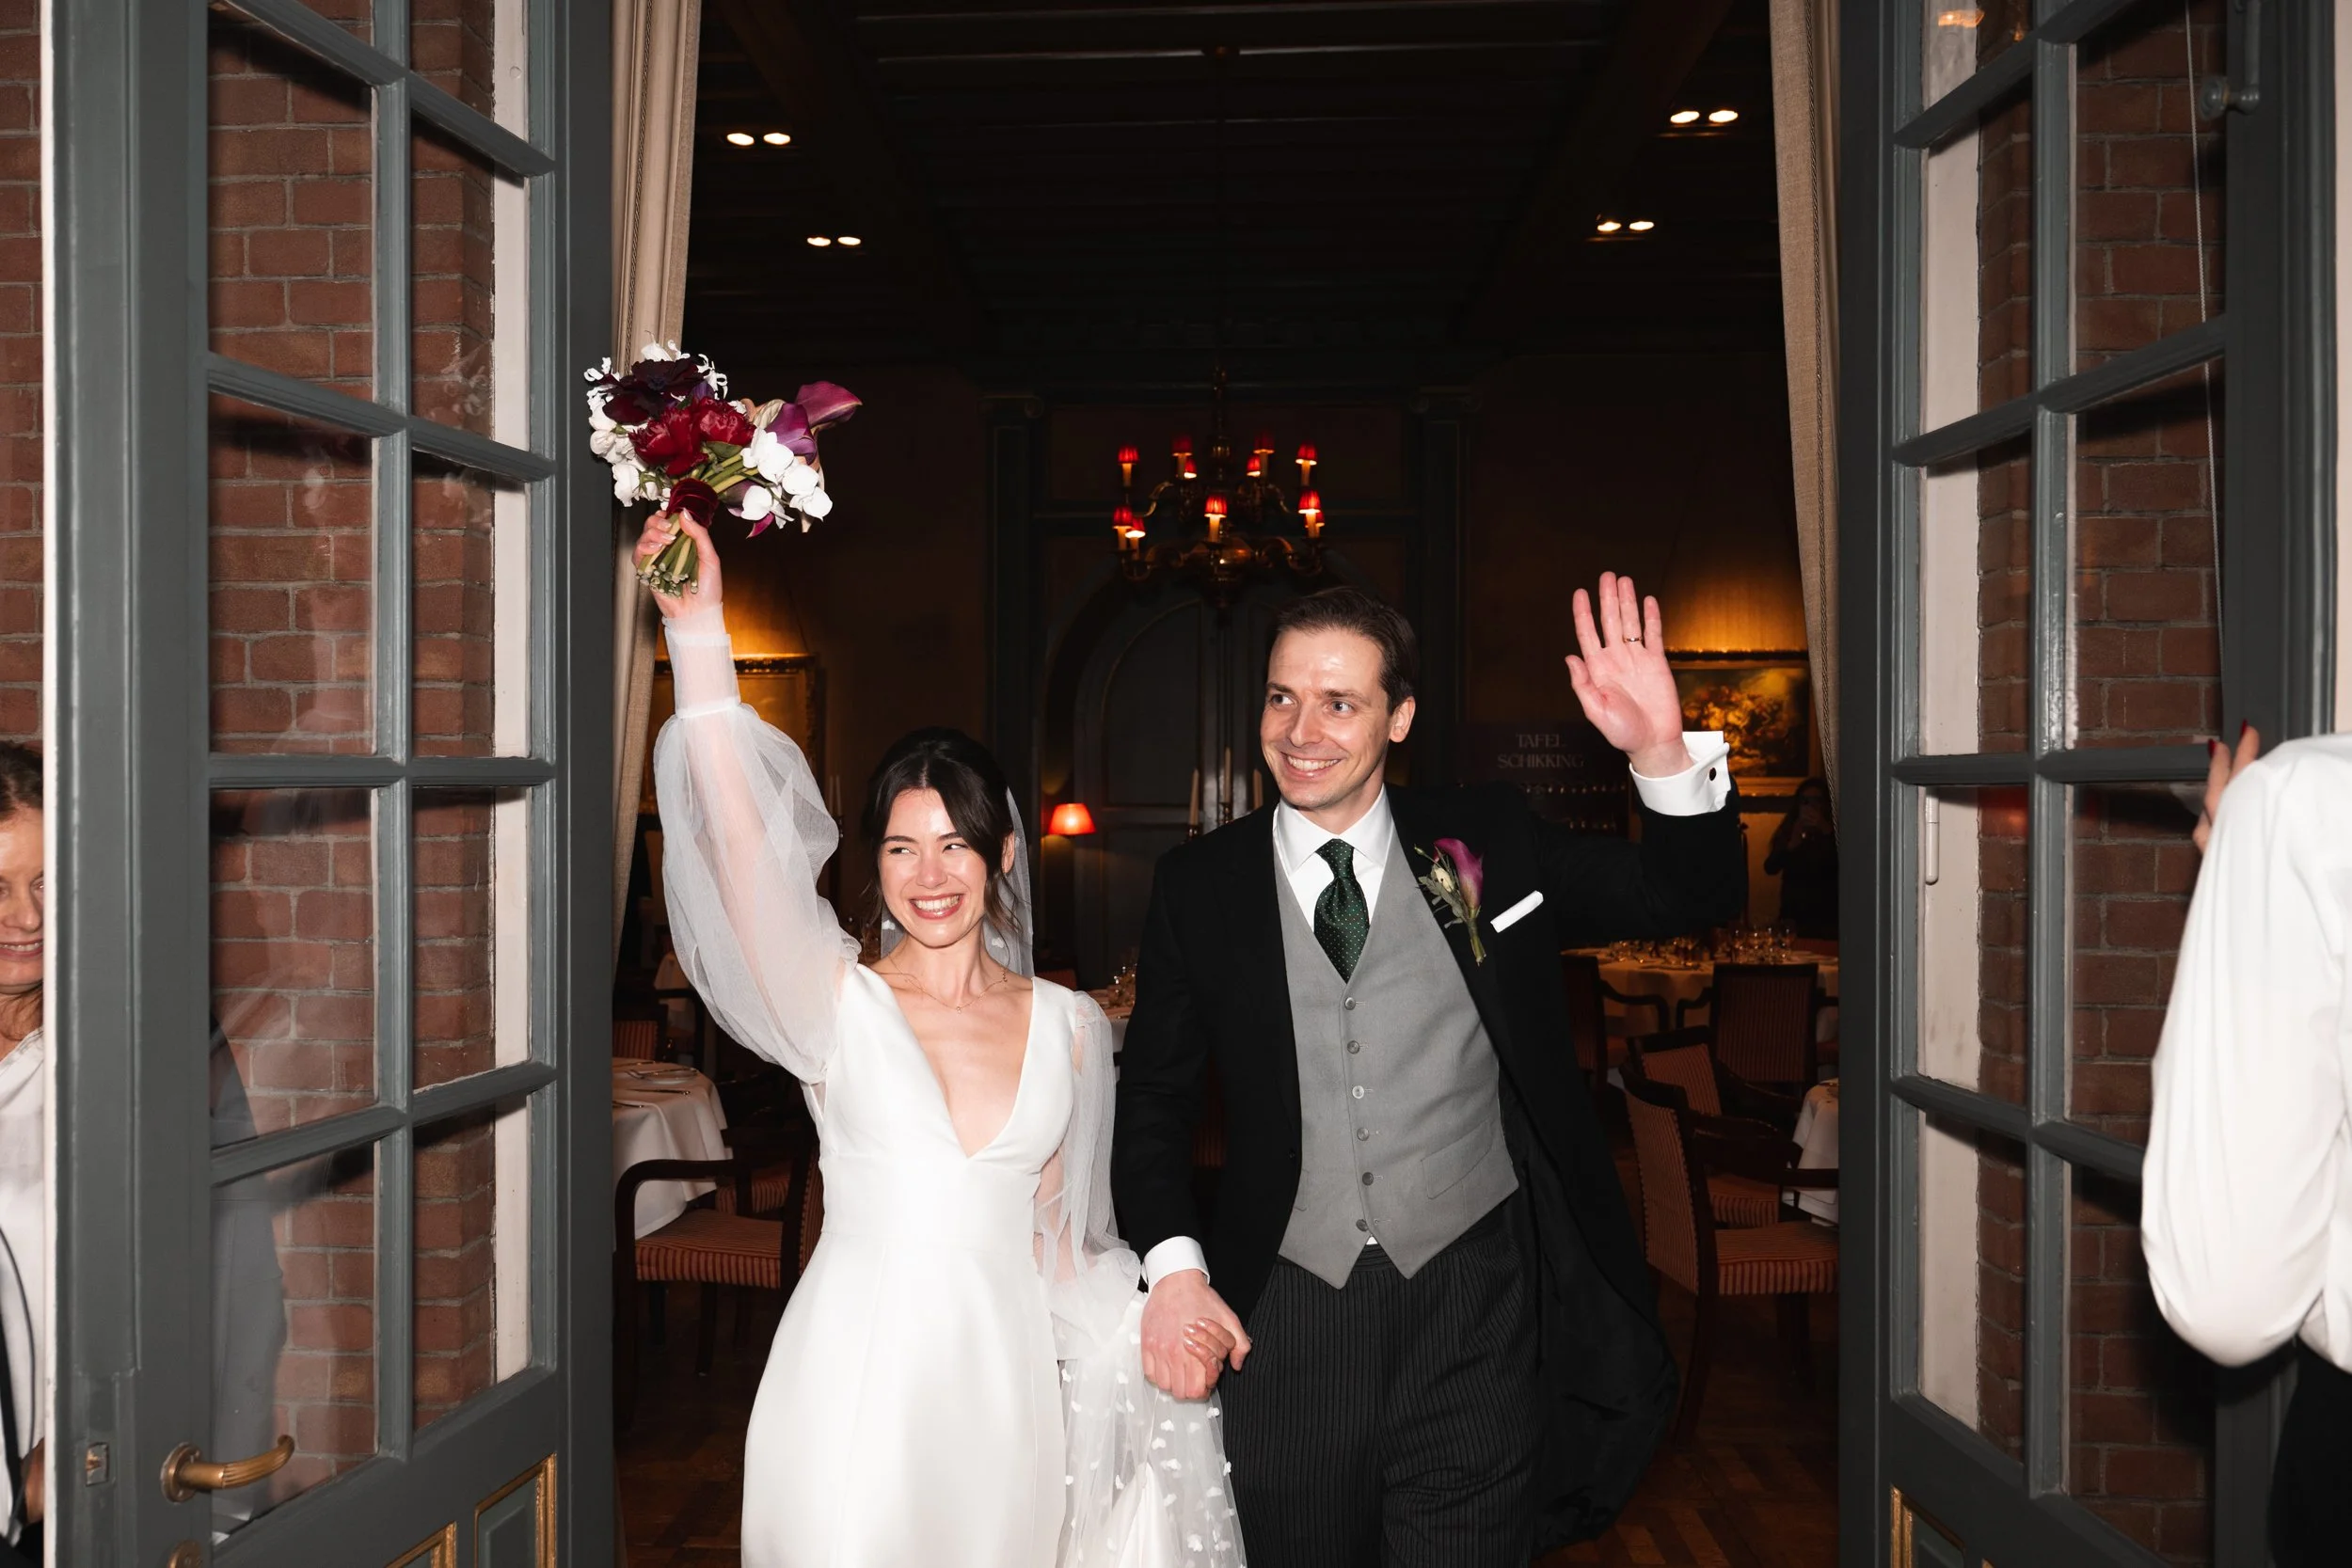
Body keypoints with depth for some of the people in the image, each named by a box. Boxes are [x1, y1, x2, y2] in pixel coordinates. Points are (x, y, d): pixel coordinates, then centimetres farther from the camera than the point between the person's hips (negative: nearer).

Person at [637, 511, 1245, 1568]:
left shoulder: (1067, 1026, 5)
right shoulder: (839, 1004, -4)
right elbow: (741, 846, -20)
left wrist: (1148, 1319, 1)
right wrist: (699, 636, -28)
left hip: (1005, 1382, 2)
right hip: (858, 1382, -2)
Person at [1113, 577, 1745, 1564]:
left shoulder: (1486, 842, 1)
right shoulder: (1201, 887, 2)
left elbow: (1693, 898, 0)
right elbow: (1153, 1096, 7)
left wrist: (1664, 757, -18)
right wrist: (1174, 1266, -7)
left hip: (1473, 1307, -1)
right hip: (1285, 1324, 1)